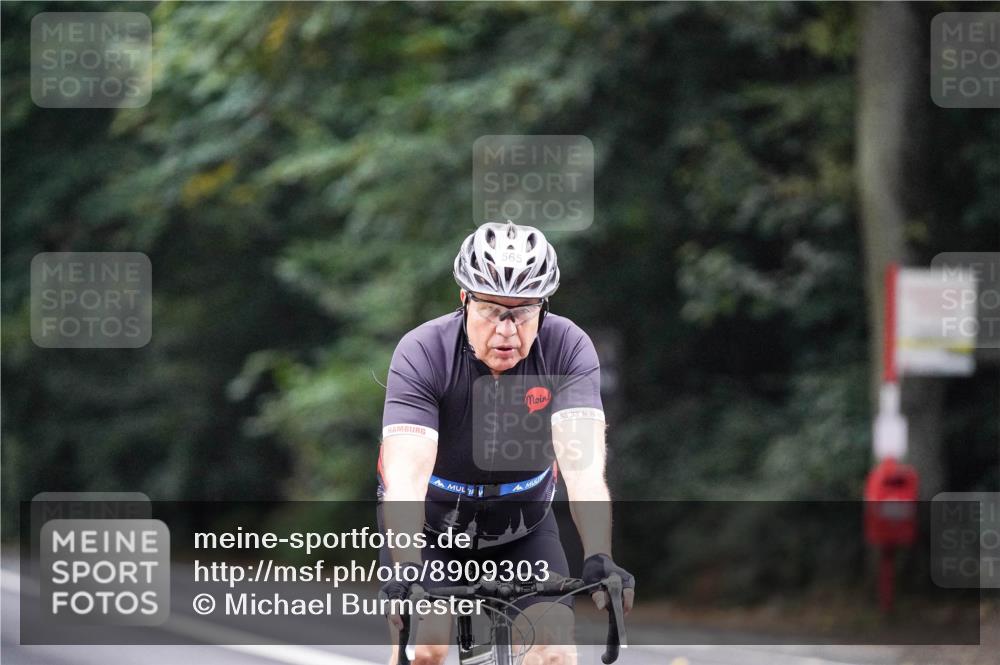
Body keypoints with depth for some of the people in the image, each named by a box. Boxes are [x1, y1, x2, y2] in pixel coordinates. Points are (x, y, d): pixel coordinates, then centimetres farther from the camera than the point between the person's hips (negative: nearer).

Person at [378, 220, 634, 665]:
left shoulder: (567, 349, -23)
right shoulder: (422, 353, -27)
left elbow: (583, 466, -34)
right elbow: (405, 476, -38)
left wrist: (599, 560, -50)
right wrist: (407, 570, -54)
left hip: (522, 527, 2)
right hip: (432, 525, -2)